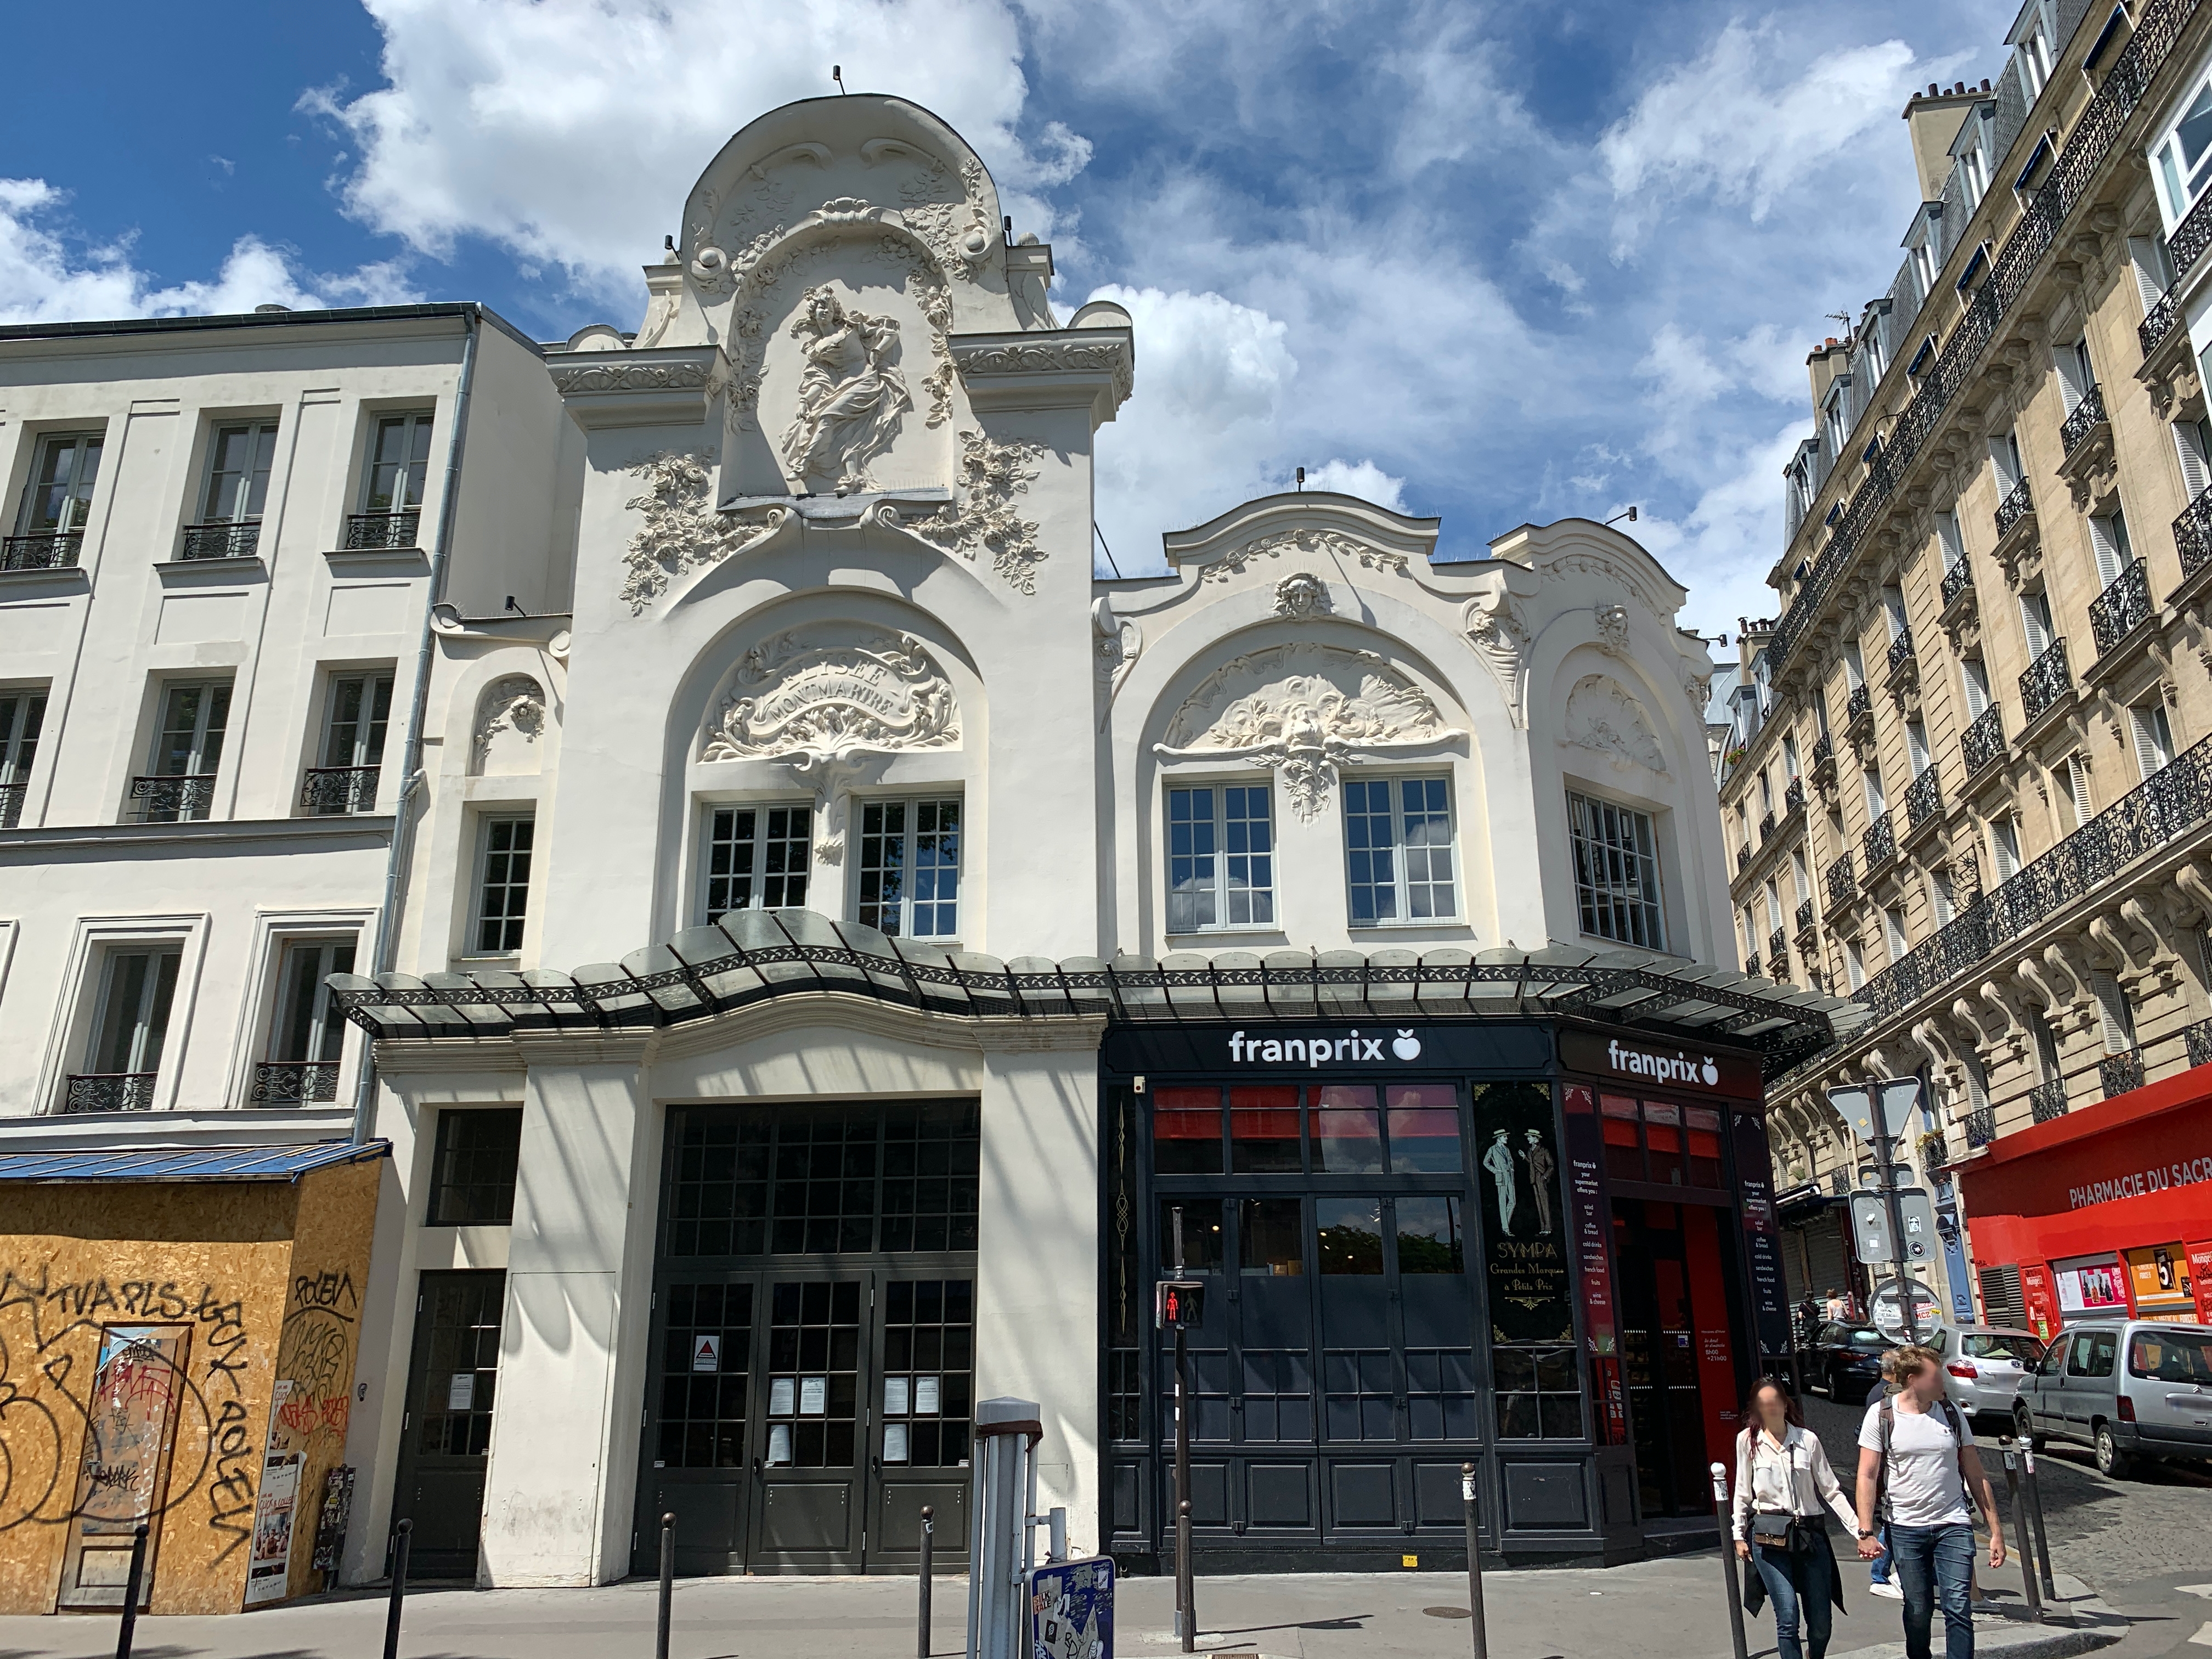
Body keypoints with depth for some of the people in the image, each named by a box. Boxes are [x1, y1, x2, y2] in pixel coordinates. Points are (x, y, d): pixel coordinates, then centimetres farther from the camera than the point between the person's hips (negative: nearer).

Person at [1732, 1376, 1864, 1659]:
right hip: (1769, 1537, -1)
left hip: (1810, 1535, 2)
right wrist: (1739, 1536, 7)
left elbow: (1831, 1490, 7)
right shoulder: (1748, 1440, 4)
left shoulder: (1808, 1439, 5)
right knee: (1788, 1617, -11)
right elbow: (1743, 1492, 9)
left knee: (1821, 1623, 4)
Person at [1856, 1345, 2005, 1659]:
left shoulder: (1951, 1413, 4)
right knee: (1918, 1612, 7)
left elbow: (1975, 1475, 9)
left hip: (1954, 1525, 2)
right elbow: (1867, 1476, -4)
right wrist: (1865, 1531, -11)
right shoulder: (1881, 1415, -4)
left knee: (1959, 1608, -8)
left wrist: (1996, 1530, 7)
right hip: (1906, 1528, -1)